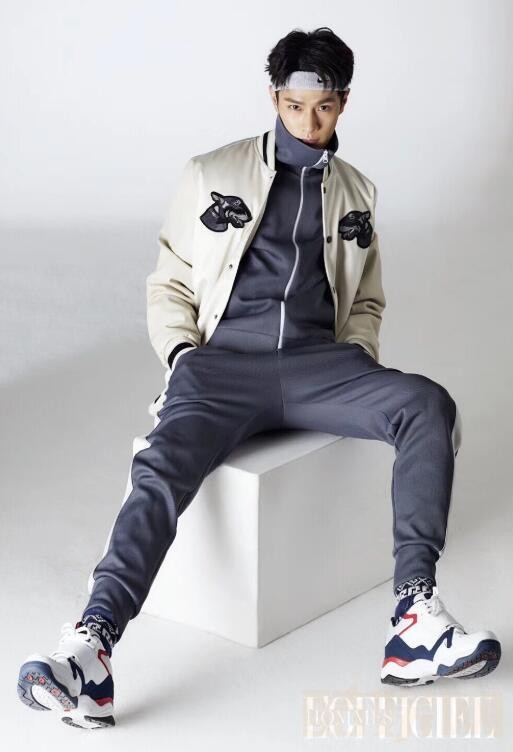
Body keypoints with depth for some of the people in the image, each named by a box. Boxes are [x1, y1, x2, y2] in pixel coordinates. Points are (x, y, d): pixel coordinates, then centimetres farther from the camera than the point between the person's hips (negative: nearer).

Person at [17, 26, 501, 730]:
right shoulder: (211, 175, 14)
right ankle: (91, 651, -46)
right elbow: (169, 284, 14)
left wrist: (357, 358, 7)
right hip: (224, 361, -2)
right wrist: (182, 355, -4)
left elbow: (366, 301, 28)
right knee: (161, 470, -32)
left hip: (317, 362, 2)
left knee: (429, 406, -28)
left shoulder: (356, 193, 21)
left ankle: (415, 619, -34)